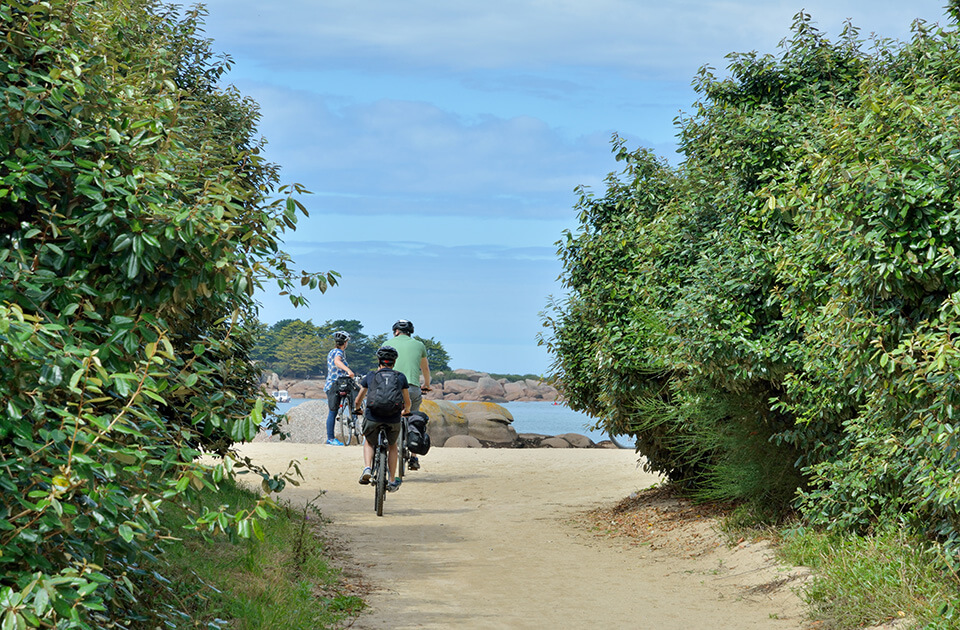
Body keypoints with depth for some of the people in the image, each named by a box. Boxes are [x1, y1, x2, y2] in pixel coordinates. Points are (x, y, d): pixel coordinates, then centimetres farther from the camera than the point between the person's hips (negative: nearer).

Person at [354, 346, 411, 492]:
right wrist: (406, 411, 42)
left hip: (372, 417, 0)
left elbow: (358, 401, 21)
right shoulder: (400, 377, 12)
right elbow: (407, 402, 19)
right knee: (392, 446, 27)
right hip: (393, 419, 0)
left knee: (368, 443, 28)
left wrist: (357, 409, 44)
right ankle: (392, 481, 25)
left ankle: (367, 469, 4)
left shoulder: (370, 376, 13)